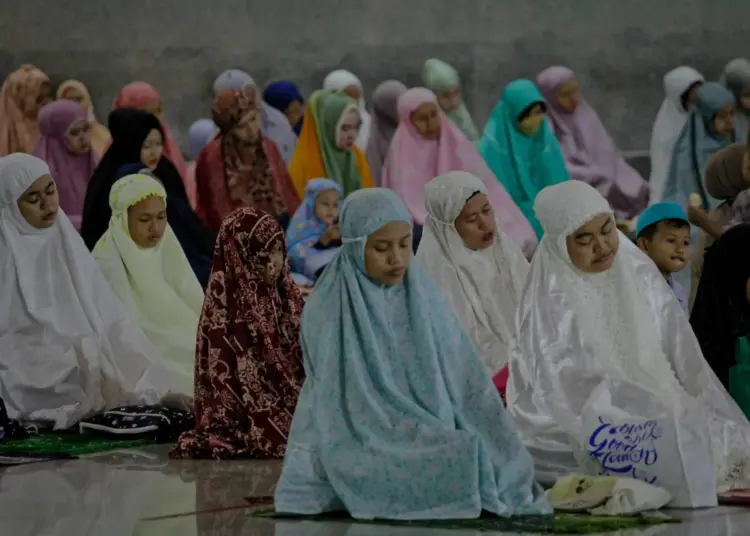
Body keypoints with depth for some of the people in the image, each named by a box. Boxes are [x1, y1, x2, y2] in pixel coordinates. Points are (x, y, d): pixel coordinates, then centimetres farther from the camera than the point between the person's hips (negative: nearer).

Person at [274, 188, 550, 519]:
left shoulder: (424, 299, 5)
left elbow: (467, 383, 2)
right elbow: (352, 406, -13)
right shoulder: (328, 312, -9)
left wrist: (508, 459, -11)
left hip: (430, 447, 5)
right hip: (358, 453, -4)